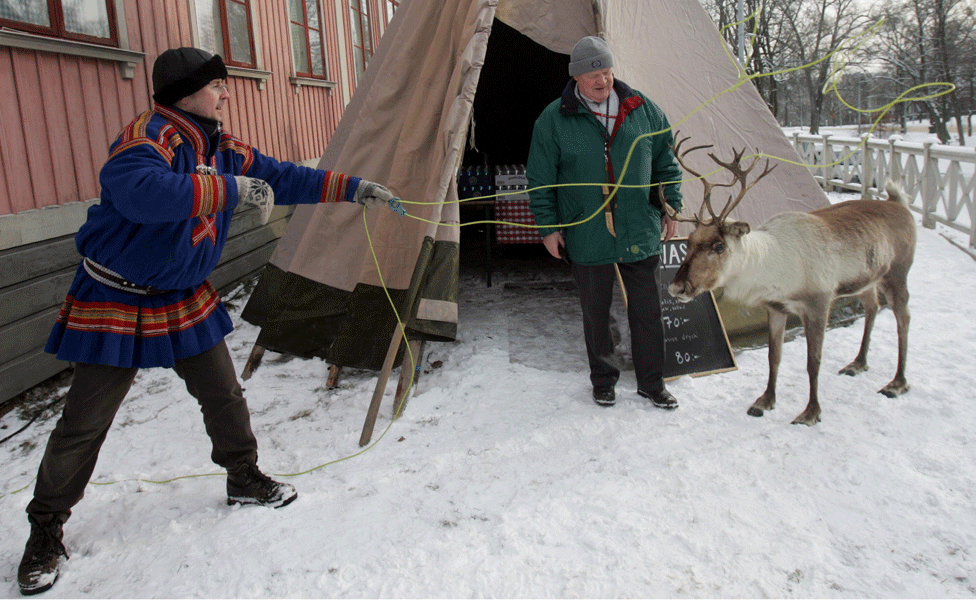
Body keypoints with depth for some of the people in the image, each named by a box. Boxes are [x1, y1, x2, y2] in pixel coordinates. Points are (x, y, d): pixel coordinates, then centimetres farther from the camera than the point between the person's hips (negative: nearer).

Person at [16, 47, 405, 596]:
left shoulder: (227, 150, 2)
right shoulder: (151, 135, -23)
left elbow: (283, 178, 6)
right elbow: (138, 190, -43)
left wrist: (355, 189, -1)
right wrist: (230, 190, -42)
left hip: (186, 300, 7)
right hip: (117, 301, -6)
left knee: (224, 395, 12)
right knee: (84, 424, 2)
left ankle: (245, 477, 34)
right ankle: (47, 528, 23)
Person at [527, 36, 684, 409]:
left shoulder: (642, 110, 3)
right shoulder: (554, 120, -4)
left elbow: (666, 162, 13)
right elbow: (540, 179, 1)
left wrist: (672, 207, 11)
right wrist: (548, 226, -1)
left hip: (640, 233, 2)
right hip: (586, 236, -1)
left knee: (647, 311, 7)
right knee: (595, 313, 10)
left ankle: (652, 383, 23)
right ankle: (603, 381, 29)